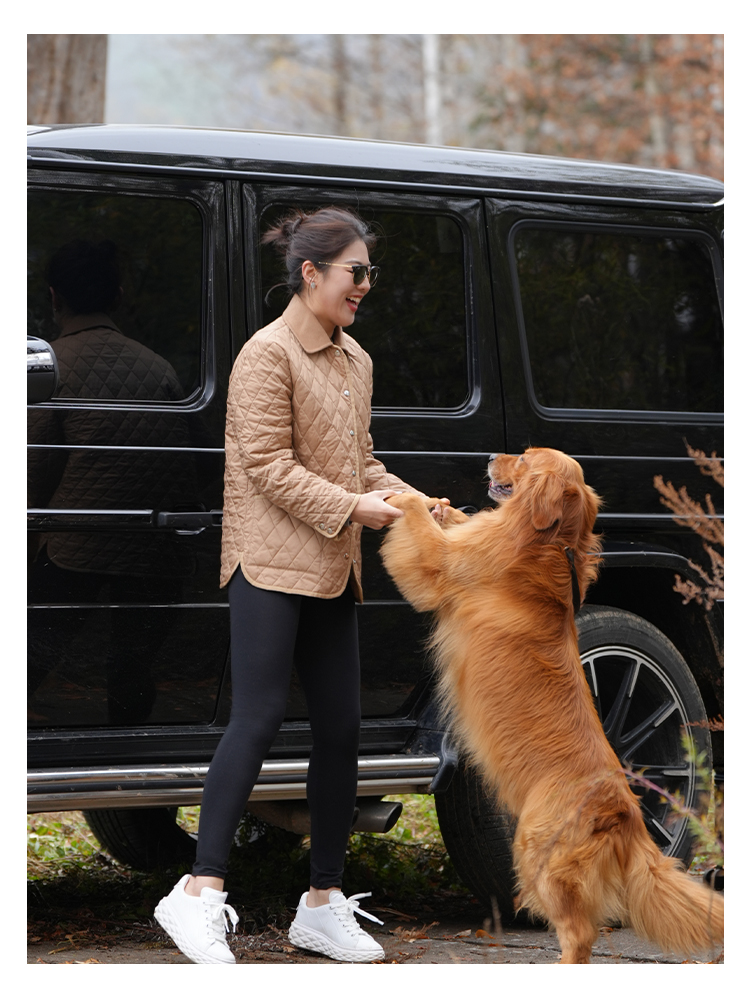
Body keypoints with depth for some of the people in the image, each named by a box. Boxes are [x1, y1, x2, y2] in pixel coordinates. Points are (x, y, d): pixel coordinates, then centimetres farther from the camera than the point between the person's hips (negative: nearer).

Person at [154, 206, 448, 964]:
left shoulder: (355, 361, 18)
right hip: (272, 563, -8)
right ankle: (200, 892, -13)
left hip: (332, 572, 8)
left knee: (340, 729, 7)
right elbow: (269, 465, -14)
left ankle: (324, 903, 15)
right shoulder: (269, 354, -9)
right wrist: (350, 507, -18)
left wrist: (408, 503, 6)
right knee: (259, 718, -15)